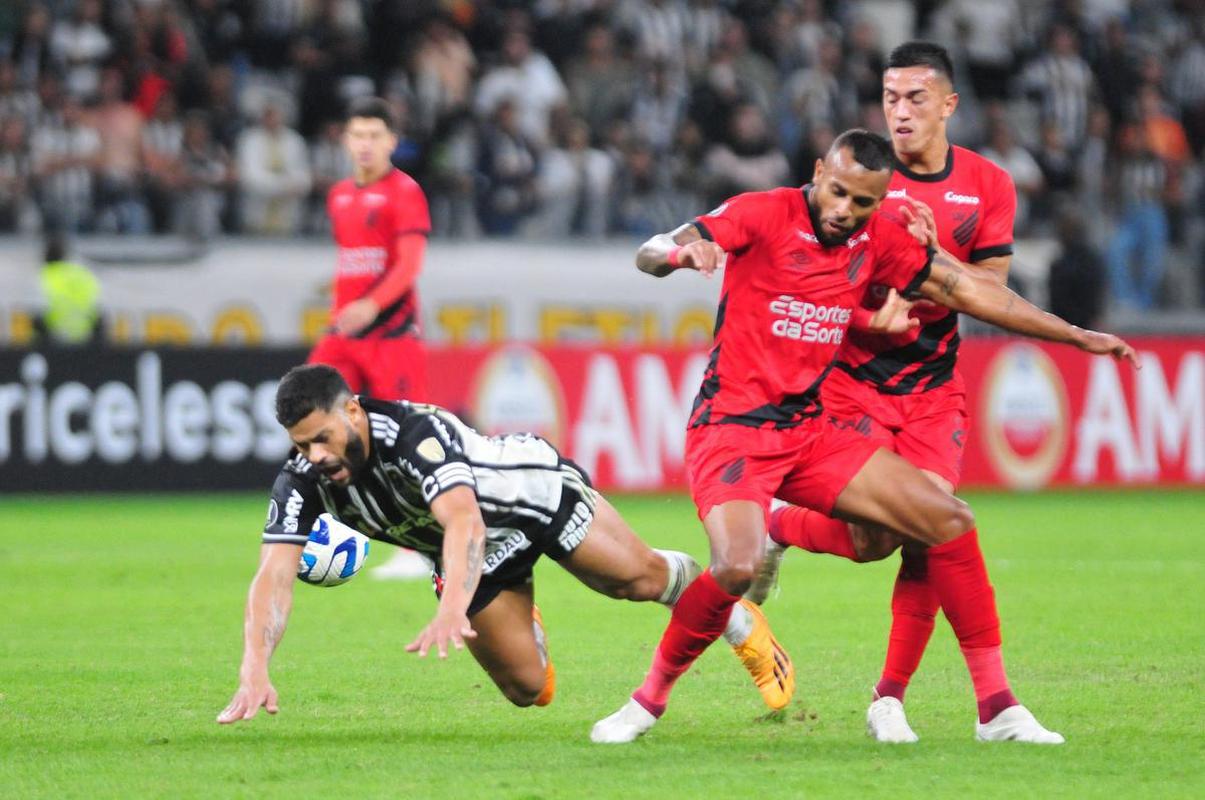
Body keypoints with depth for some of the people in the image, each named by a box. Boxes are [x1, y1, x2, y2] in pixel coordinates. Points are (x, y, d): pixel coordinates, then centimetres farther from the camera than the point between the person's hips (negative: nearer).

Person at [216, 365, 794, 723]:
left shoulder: (416, 434, -41)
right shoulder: (302, 480, -26)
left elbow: (465, 521, -57)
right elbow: (273, 578, -33)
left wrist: (452, 613, -74)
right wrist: (254, 672, -50)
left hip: (533, 490, -4)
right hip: (475, 555, 5)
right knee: (527, 691, 3)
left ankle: (739, 622, 31)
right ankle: (525, 629, 40)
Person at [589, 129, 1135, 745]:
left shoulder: (877, 242, 6)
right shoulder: (763, 214, -10)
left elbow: (969, 290, 15)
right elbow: (650, 255, -20)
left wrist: (1076, 337, 15)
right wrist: (683, 252, -45)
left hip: (811, 431, 6)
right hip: (731, 428, -6)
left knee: (950, 520, -3)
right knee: (737, 568, -31)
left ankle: (997, 707, 5)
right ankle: (650, 697, -7)